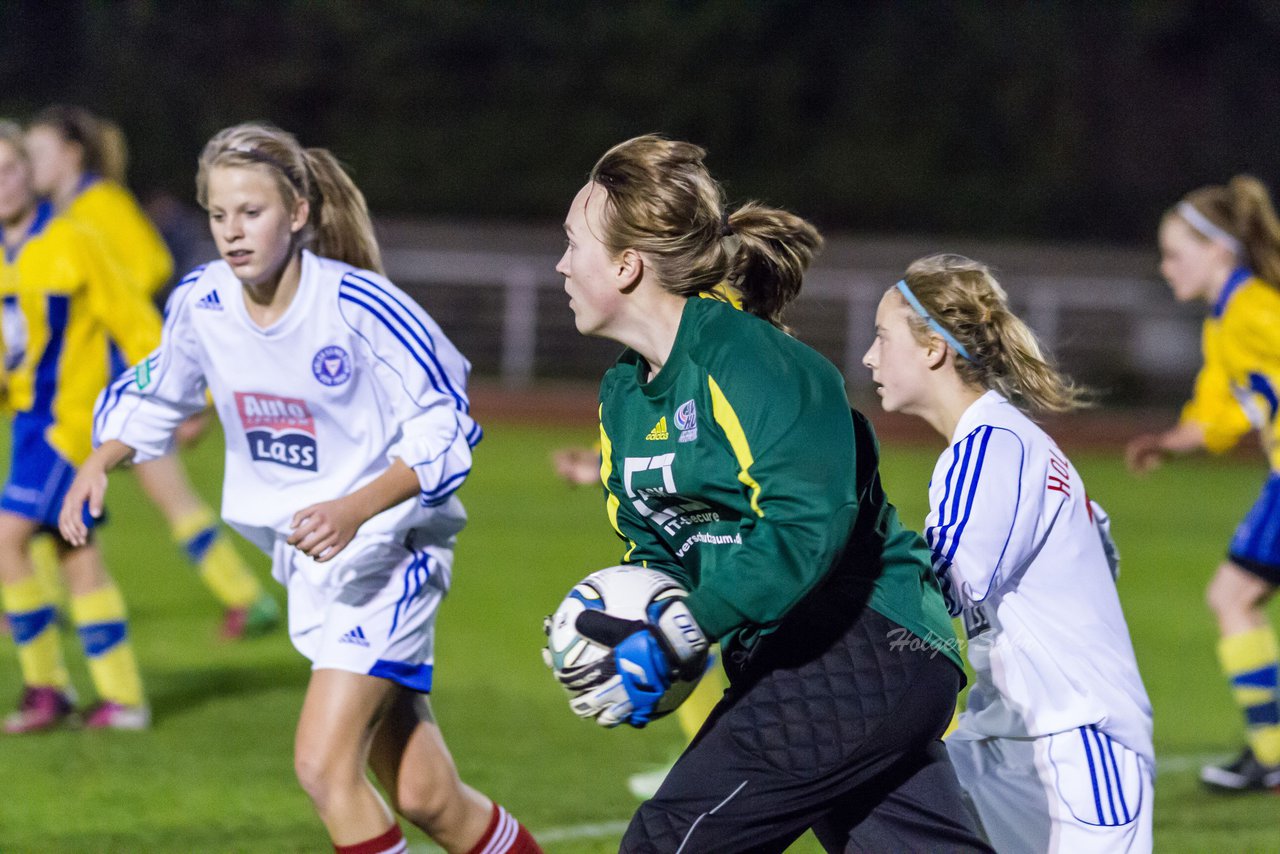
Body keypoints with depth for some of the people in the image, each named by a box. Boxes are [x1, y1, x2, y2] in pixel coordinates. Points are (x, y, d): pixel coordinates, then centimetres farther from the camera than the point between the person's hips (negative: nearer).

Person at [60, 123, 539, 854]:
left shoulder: (358, 306, -21)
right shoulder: (201, 305, -4)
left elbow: (446, 428, -16)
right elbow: (154, 396, 16)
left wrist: (355, 509, -29)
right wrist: (99, 464, -3)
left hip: (389, 548, -6)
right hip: (306, 561, 6)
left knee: (324, 762, -18)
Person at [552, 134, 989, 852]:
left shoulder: (745, 357, -18)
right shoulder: (623, 395, 12)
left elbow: (807, 524, -29)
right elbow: (653, 545, 21)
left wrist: (674, 640, -27)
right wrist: (621, 625, -2)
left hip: (859, 655, -10)